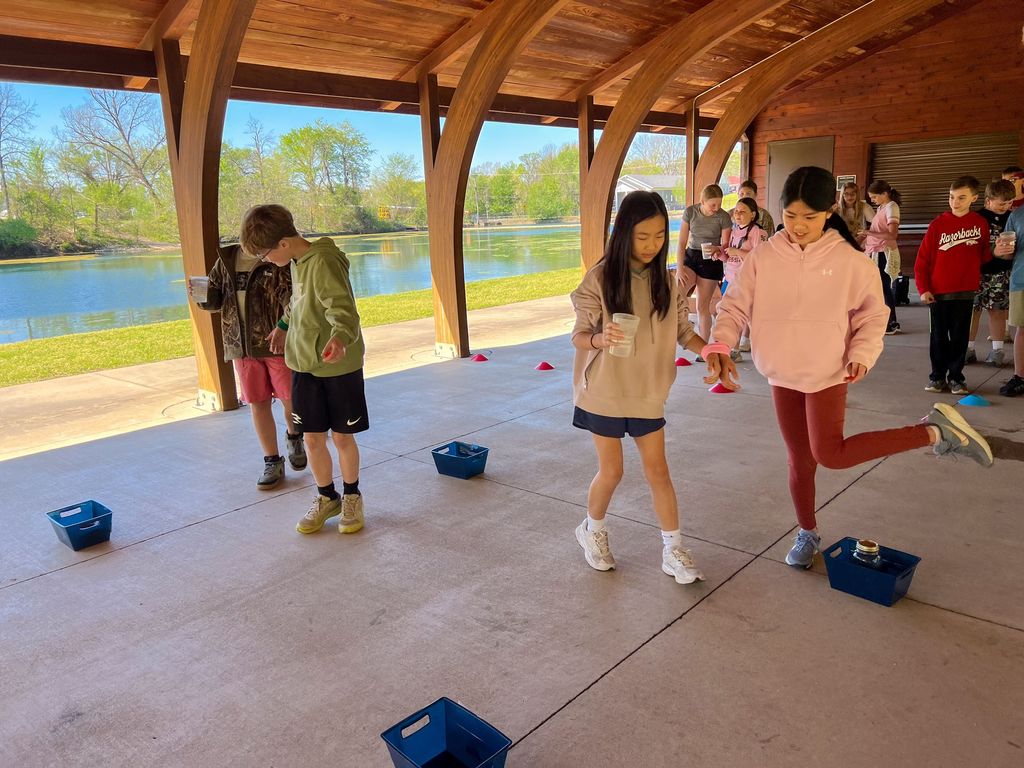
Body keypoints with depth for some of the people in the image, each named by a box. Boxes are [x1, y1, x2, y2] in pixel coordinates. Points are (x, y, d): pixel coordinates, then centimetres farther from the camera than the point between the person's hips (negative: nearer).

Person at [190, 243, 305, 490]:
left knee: (291, 400, 4)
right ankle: (272, 462, 21)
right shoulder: (226, 259, 7)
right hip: (242, 347, 4)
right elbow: (215, 300, 11)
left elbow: (294, 299, -18)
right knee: (258, 404, 9)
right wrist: (199, 294, -11)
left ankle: (294, 437, 37)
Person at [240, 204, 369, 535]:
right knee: (312, 438, 9)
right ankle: (327, 498, 28)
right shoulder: (297, 262, 7)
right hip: (305, 365, 7)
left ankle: (351, 497, 28)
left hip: (340, 365, -7)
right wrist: (284, 325, 40)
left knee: (342, 437, 7)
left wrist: (340, 338, -51)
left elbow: (342, 308, -32)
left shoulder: (324, 262, -20)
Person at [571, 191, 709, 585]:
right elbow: (579, 336, -13)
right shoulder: (600, 279, -14)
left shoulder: (666, 281, -2)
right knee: (611, 471, 8)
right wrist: (600, 338, -36)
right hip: (605, 392, -3)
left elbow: (682, 331, 2)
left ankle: (673, 550, 21)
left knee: (658, 471, 9)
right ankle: (593, 530, 35)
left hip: (648, 392, 3)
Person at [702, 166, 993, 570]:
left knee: (830, 454, -13)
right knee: (799, 459, 12)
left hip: (827, 374, -3)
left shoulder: (849, 260, -11)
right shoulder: (763, 257, -7)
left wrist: (861, 355, -15)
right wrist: (719, 345, -21)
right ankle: (807, 533, 34)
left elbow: (873, 315, 0)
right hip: (782, 376, 3)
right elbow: (735, 306, -5)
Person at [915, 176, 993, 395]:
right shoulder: (938, 224, -3)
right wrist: (923, 289, -7)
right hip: (938, 292, -1)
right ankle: (938, 376, 18)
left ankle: (956, 377, 18)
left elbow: (984, 256, 11)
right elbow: (922, 259, -3)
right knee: (938, 337, 7)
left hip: (966, 291, 1)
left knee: (960, 336, 7)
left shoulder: (981, 224, 2)